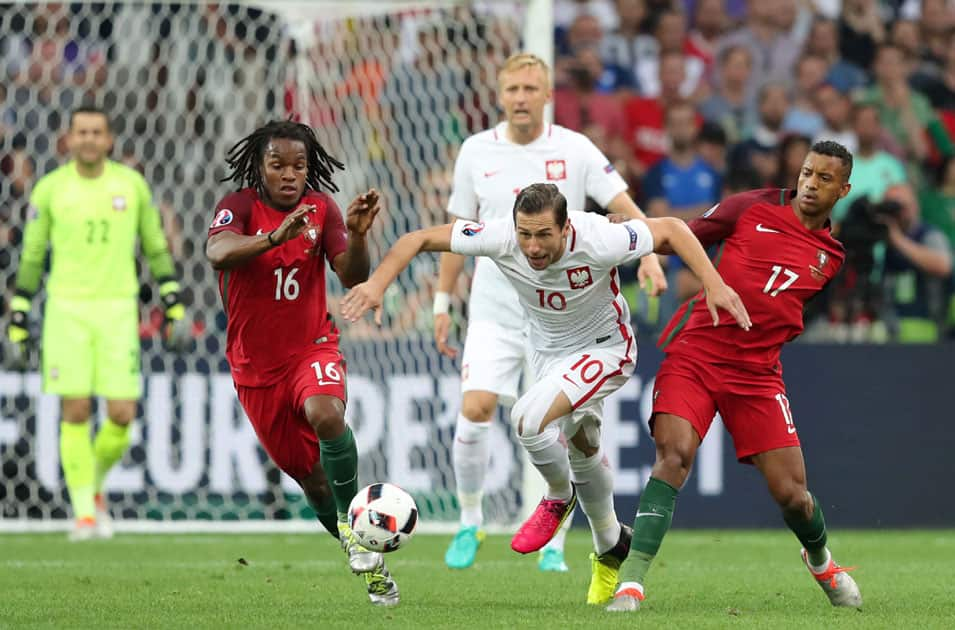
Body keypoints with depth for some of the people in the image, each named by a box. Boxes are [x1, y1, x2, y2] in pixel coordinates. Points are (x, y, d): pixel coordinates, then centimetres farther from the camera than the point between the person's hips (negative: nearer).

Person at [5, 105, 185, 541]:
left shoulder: (131, 183, 3)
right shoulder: (49, 189, 1)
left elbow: (154, 243, 13)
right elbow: (31, 254, 8)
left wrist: (171, 296, 6)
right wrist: (19, 312, 5)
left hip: (118, 311, 1)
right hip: (67, 309, -1)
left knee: (122, 415, -6)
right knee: (76, 412, -8)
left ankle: (95, 483, 22)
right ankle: (84, 512, 1)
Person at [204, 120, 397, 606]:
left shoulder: (321, 208, -3)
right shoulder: (239, 206, -10)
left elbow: (353, 279, -10)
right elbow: (218, 253, -32)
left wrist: (357, 235, -30)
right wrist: (276, 237, -47)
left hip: (312, 348, 0)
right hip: (256, 366, 0)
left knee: (327, 417, -34)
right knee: (312, 479, 6)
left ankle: (354, 522, -15)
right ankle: (363, 555, 27)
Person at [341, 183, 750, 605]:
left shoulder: (599, 242, -35)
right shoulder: (500, 238, -28)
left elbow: (671, 229, -19)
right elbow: (418, 239, -21)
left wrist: (715, 285, -26)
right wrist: (377, 283, -35)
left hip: (604, 349, -5)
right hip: (548, 352, 5)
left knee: (529, 418, -28)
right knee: (582, 454, 21)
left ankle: (559, 495, 3)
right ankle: (611, 549, 46)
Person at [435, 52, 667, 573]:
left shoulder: (574, 150, -4)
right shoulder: (476, 152, 2)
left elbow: (624, 207, -7)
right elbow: (458, 230, 10)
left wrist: (648, 256, -25)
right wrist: (442, 303, 9)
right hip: (494, 311, 1)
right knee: (475, 408, -16)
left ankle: (553, 545, 9)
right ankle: (469, 521, 5)